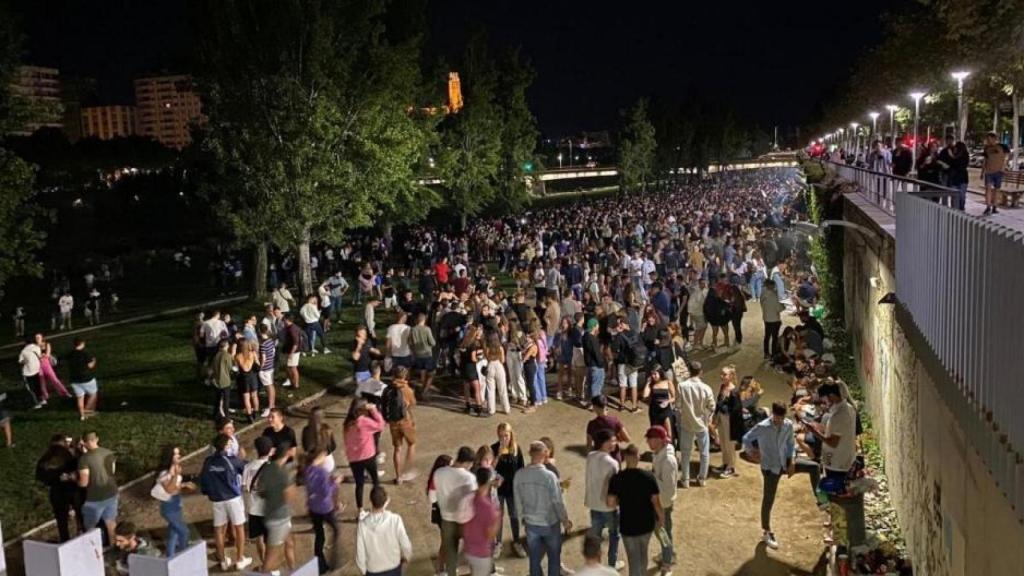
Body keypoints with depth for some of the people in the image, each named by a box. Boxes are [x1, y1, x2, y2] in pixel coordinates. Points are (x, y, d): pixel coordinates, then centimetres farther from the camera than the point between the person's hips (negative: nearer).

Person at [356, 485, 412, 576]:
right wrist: (406, 557, 9)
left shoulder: (363, 525, -22)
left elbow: (360, 553, -14)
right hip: (393, 568, 0)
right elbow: (406, 545, -14)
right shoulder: (395, 520, -24)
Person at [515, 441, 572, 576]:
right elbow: (557, 501, -16)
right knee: (554, 557, 16)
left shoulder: (519, 475, -12)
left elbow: (518, 500, 0)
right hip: (550, 523, -3)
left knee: (534, 558, 16)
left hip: (531, 523, 3)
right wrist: (565, 520, 0)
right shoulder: (549, 476, -23)